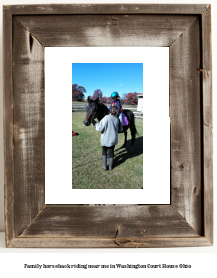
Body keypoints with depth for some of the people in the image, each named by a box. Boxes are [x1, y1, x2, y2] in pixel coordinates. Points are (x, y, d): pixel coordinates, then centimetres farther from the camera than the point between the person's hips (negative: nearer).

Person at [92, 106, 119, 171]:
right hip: (113, 139, 3)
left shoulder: (106, 118, -21)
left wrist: (95, 123, -5)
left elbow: (100, 128, -23)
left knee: (104, 152, 19)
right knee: (111, 152, 17)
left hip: (105, 139, -3)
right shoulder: (117, 119, -6)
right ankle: (110, 167, 27)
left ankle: (104, 166, 22)